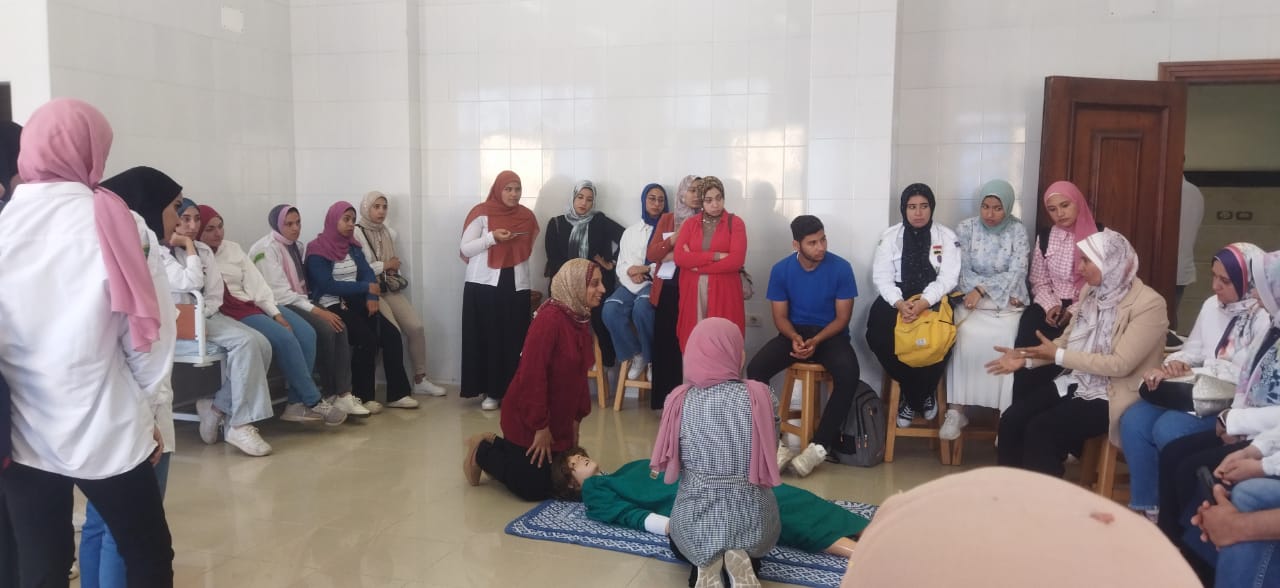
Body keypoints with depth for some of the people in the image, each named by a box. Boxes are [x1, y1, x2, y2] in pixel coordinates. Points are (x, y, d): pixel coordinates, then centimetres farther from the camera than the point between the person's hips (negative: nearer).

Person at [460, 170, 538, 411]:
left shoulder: (527, 216, 10)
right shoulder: (481, 213, -2)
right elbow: (465, 249, -5)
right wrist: (492, 238, -17)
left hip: (516, 285, 3)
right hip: (484, 285, -3)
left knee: (514, 340, -2)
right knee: (487, 338, -3)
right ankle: (490, 391, 5)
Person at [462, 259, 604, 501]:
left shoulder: (580, 319, 2)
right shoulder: (549, 319, -26)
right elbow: (532, 374, -28)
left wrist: (577, 417, 7)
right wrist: (541, 426, -24)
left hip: (560, 417, 9)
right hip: (529, 418, -9)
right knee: (534, 488, -2)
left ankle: (495, 444, 28)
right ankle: (482, 452, 18)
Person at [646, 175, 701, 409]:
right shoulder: (667, 219, 12)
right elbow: (651, 254, 4)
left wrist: (677, 255, -9)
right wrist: (674, 239, -9)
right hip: (667, 289, 2)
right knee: (665, 344, -2)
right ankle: (666, 400, 5)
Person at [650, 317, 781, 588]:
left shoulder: (679, 400, -7)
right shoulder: (762, 397, -10)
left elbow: (670, 464, 3)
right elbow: (770, 454, 3)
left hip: (694, 522, 1)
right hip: (751, 520, -1)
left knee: (679, 540, 36)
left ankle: (706, 562, 4)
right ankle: (742, 557, 3)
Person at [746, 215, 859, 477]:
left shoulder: (841, 268, -9)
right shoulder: (781, 270, -4)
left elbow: (842, 317, -7)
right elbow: (780, 316, 0)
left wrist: (815, 341, -23)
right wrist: (795, 338, -22)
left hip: (830, 334, -2)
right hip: (794, 333, 2)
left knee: (849, 375, -34)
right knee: (755, 369, -25)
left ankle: (821, 445, -21)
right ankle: (774, 442, -19)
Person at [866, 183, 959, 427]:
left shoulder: (946, 236, 3)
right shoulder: (890, 236, 6)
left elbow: (949, 277, -7)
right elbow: (882, 276, -2)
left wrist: (924, 303, -25)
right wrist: (899, 303, -21)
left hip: (934, 298, -1)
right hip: (897, 296, 2)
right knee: (877, 335, -26)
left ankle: (913, 397, -2)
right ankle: (920, 395, -4)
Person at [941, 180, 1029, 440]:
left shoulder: (1017, 230, 4)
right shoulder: (965, 228, 3)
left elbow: (1016, 273, -5)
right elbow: (962, 272, -2)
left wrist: (981, 289, -19)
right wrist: (1001, 293, -12)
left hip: (1008, 305, 0)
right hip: (972, 301, 0)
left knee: (1005, 339, -30)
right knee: (964, 335, -31)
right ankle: (956, 410, -25)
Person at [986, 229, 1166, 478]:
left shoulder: (1149, 304, -16)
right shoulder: (1091, 291, 7)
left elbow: (1120, 364, -22)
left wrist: (1058, 356, -21)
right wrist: (1026, 358, -4)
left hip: (1110, 395, -7)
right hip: (1076, 381, 7)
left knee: (1040, 429, -24)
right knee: (1011, 420, -12)